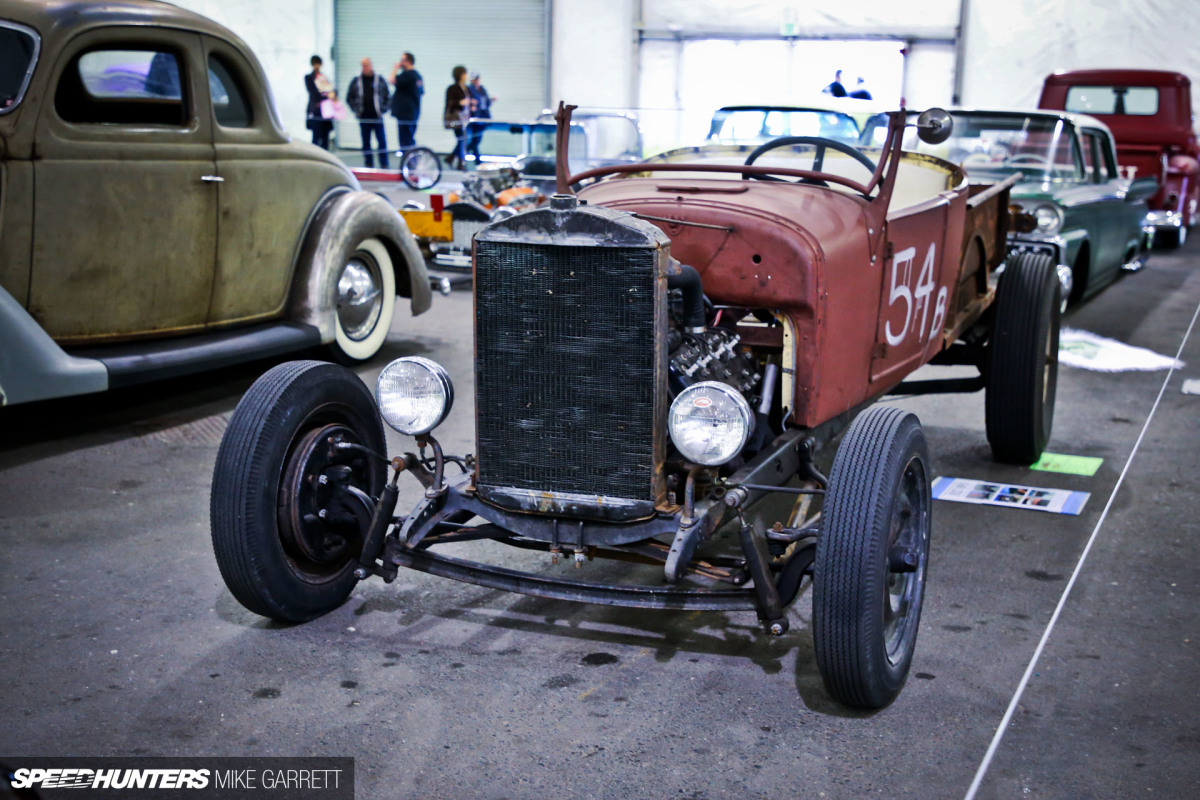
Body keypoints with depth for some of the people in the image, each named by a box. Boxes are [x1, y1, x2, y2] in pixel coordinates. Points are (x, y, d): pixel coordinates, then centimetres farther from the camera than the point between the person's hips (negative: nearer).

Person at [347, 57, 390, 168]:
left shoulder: (379, 79, 3)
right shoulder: (356, 81, 6)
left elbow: (387, 96, 10)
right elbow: (349, 97, 13)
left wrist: (383, 108, 0)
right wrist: (356, 109, 4)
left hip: (377, 116, -2)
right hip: (364, 117, 2)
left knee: (382, 141, -5)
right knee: (366, 142, 6)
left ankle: (384, 164, 0)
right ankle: (369, 164, 13)